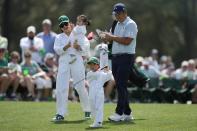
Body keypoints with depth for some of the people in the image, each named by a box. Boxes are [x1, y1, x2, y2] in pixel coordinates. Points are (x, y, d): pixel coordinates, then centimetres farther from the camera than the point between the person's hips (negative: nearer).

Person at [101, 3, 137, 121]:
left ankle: (119, 113, -14)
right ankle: (127, 113, 13)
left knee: (121, 85, -13)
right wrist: (108, 38, 2)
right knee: (120, 85, 8)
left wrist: (112, 37, -16)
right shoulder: (118, 24, 18)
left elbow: (127, 41, -21)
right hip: (115, 57, 9)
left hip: (126, 57, -9)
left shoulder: (130, 24, -10)